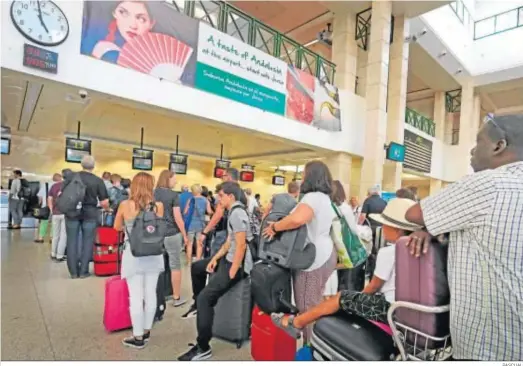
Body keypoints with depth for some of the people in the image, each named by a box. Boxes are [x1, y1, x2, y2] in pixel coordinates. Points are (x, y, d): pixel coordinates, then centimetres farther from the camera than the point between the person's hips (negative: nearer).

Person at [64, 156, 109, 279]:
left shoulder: (72, 177, -1)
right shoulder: (98, 180, -6)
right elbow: (104, 202, -7)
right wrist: (107, 208, 14)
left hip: (72, 212, 2)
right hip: (90, 213, -1)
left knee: (72, 241, 9)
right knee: (87, 242, 8)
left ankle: (73, 272, 14)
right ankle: (83, 271, 11)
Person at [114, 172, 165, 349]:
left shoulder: (125, 205, -9)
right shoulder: (158, 205, -8)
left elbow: (117, 227, 7)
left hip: (133, 255, -2)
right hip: (153, 254, 2)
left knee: (135, 296, 6)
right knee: (150, 293, 14)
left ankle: (138, 337, 17)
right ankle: (146, 331, 30)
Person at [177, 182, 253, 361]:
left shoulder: (237, 213, -20)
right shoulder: (233, 212, 12)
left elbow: (241, 246, -24)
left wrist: (231, 273, -20)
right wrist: (215, 258, 7)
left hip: (238, 264, -11)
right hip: (229, 258, 11)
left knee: (205, 298, -17)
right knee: (196, 267, 25)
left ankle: (203, 348, -5)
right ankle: (200, 307, 39)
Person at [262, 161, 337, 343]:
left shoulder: (312, 197, -20)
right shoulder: (324, 197, 14)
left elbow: (297, 219, -39)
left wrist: (274, 227, -23)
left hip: (314, 259, -11)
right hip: (323, 255, 11)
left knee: (307, 308, 1)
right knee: (314, 305, 20)